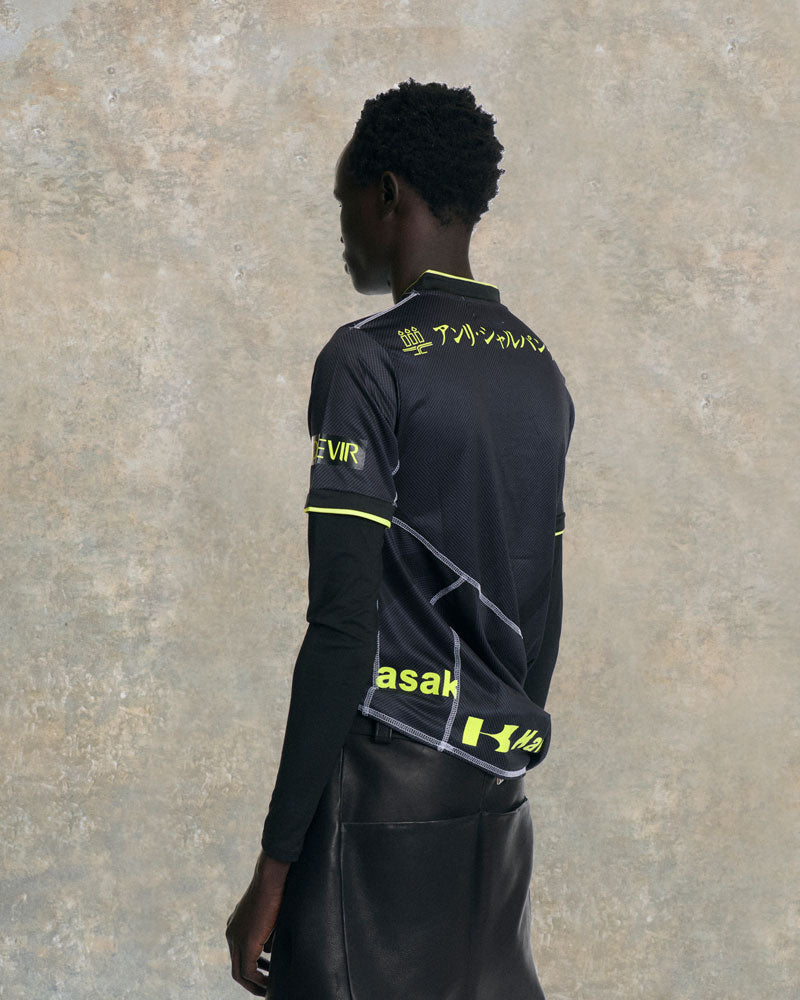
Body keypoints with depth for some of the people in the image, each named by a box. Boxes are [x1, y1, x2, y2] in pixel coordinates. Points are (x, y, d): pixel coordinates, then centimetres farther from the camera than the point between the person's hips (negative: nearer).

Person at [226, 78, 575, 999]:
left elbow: (342, 630, -17)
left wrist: (273, 869, -14)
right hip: (496, 786, 7)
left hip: (384, 784, -7)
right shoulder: (542, 372, 11)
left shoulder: (368, 359, -11)